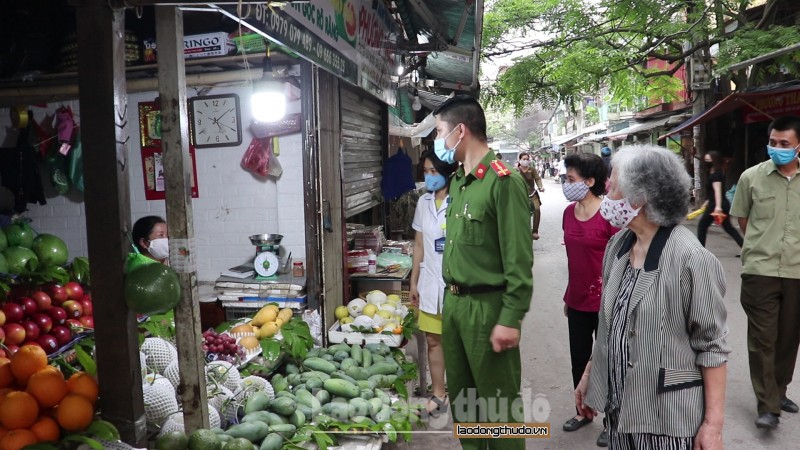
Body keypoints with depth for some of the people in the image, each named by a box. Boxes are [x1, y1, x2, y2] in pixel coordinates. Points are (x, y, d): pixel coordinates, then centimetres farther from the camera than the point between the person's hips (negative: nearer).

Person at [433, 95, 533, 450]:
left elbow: (519, 259, -18)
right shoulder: (457, 181, 11)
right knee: (460, 394, 19)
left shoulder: (503, 181, -15)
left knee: (498, 402, 7)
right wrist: (450, 296, 14)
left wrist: (511, 319, -19)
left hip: (487, 307, -8)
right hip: (453, 303, 8)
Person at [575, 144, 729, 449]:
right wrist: (589, 375, 13)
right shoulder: (617, 245, 1)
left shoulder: (690, 257, -19)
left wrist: (713, 424, -13)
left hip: (668, 417, -6)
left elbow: (712, 347, -14)